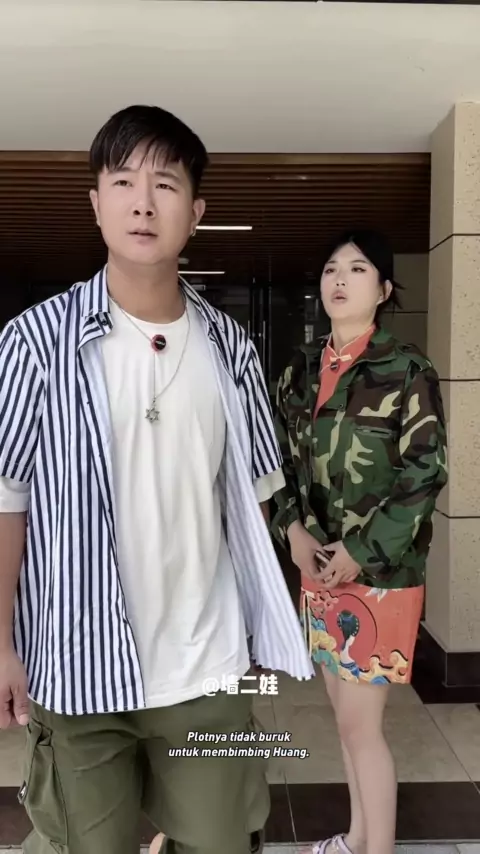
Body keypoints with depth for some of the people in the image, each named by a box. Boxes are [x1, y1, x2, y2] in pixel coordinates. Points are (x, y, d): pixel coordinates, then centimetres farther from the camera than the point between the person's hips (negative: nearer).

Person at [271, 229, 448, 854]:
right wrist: (292, 527, -5)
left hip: (381, 569, -6)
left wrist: (362, 551, -16)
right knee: (347, 713, 19)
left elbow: (425, 471, -13)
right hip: (318, 566, 6)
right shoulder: (303, 368, 6)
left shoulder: (406, 370, -10)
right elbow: (282, 455, 10)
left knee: (360, 723, 2)